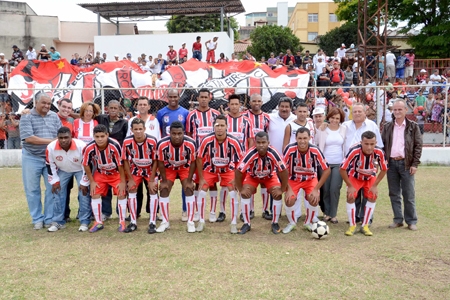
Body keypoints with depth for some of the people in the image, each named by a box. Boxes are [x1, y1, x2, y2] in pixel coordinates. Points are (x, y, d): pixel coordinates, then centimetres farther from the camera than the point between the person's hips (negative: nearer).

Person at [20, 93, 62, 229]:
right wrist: (50, 141, -15)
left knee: (52, 189, 5)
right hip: (31, 158, -2)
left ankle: (50, 218, 16)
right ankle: (37, 219, 17)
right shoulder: (26, 117, -5)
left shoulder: (54, 117, 6)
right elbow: (28, 138, -16)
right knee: (32, 190, 5)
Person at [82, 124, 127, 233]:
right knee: (95, 195, -4)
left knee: (121, 194, -8)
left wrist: (122, 181, -15)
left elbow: (121, 164, -21)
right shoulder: (89, 148, -26)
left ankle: (122, 222, 7)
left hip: (116, 173, -2)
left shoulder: (115, 145, -33)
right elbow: (86, 165, -9)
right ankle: (98, 222, 12)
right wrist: (92, 181, -6)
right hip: (100, 173, 2)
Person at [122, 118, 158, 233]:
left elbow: (155, 161, -17)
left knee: (153, 191, -11)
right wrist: (130, 179, -10)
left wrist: (151, 180, -15)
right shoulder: (127, 142, -23)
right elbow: (125, 161, -9)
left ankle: (152, 223, -2)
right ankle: (133, 223, 4)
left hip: (150, 169, -1)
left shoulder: (152, 141, -27)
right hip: (135, 169, 2)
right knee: (131, 191, -6)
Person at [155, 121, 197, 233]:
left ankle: (190, 222, 1)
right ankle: (165, 222, 8)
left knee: (189, 189, -11)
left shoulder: (191, 143, -33)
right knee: (163, 191, -6)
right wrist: (164, 180, -13)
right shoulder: (162, 144, -33)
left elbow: (193, 162, -17)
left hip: (185, 168, 0)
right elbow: (161, 163, -17)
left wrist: (189, 180, -15)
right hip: (168, 168, 1)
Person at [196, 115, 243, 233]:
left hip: (228, 170, 0)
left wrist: (236, 178, -14)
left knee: (233, 192, -13)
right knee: (202, 190, -10)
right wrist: (201, 178, -11)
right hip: (209, 169, 1)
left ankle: (234, 224, 1)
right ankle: (201, 222, 7)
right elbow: (199, 159, -12)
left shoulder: (234, 142, -27)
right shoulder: (207, 140, -26)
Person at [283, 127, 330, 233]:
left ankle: (309, 223, 11)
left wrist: (316, 189, -19)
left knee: (314, 199, -20)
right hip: (293, 178, 0)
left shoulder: (315, 150, -26)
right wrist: (288, 189, -20)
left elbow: (327, 170, -16)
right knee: (289, 200, -19)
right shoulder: (290, 149, -28)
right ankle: (292, 223, 13)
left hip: (310, 178, 0)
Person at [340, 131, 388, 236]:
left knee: (372, 196, -10)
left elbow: (384, 170, -11)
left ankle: (365, 226, 5)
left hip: (370, 177, 2)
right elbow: (342, 169, -27)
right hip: (354, 176, -2)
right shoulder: (354, 151, -38)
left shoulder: (379, 152, -30)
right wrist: (350, 186, -21)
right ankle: (352, 226, 0)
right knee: (351, 196, -16)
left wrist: (375, 185, -13)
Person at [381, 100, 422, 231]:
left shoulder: (413, 126, 3)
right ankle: (398, 220, 17)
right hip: (391, 163, 3)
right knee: (394, 194, 7)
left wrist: (415, 164, -8)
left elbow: (418, 146, -1)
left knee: (409, 194, 2)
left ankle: (411, 221, 12)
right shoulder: (387, 127, 9)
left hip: (406, 163, -3)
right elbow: (382, 145, 10)